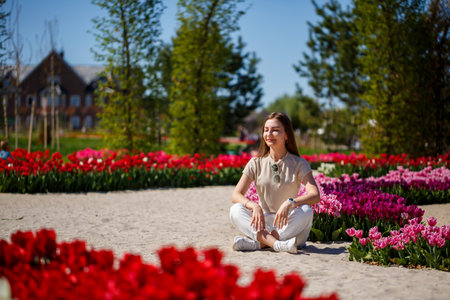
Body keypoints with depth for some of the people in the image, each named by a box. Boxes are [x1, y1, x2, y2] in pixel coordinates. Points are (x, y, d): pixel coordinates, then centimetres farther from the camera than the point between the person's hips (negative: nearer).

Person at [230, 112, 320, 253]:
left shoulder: (299, 163, -1)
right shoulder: (256, 163, 4)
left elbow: (315, 195, -16)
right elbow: (236, 195, -3)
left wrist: (290, 202, -35)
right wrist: (254, 206, -25)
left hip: (289, 223, -1)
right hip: (264, 222, 1)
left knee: (306, 210, -31)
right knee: (235, 210, -24)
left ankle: (257, 243, -35)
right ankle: (277, 244, -43)